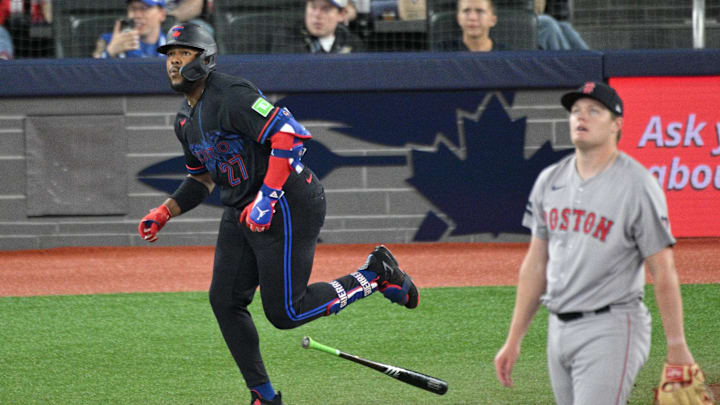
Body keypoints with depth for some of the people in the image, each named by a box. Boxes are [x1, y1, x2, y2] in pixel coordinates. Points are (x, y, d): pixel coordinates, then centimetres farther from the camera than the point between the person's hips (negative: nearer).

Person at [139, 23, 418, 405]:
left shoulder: (231, 96, -18)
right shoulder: (185, 119, 13)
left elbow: (289, 135, -27)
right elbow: (202, 178, 26)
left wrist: (267, 199, -30)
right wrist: (164, 212, 10)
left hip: (288, 205, -10)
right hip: (239, 214, 10)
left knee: (284, 311, -10)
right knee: (224, 300, 3)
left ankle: (376, 273, 8)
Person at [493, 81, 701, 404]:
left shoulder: (637, 185, -10)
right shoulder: (550, 181, 10)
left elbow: (663, 272, -10)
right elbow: (536, 263, 15)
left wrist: (676, 347, -12)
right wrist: (513, 340, 14)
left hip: (611, 329, -7)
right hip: (559, 328, 7)